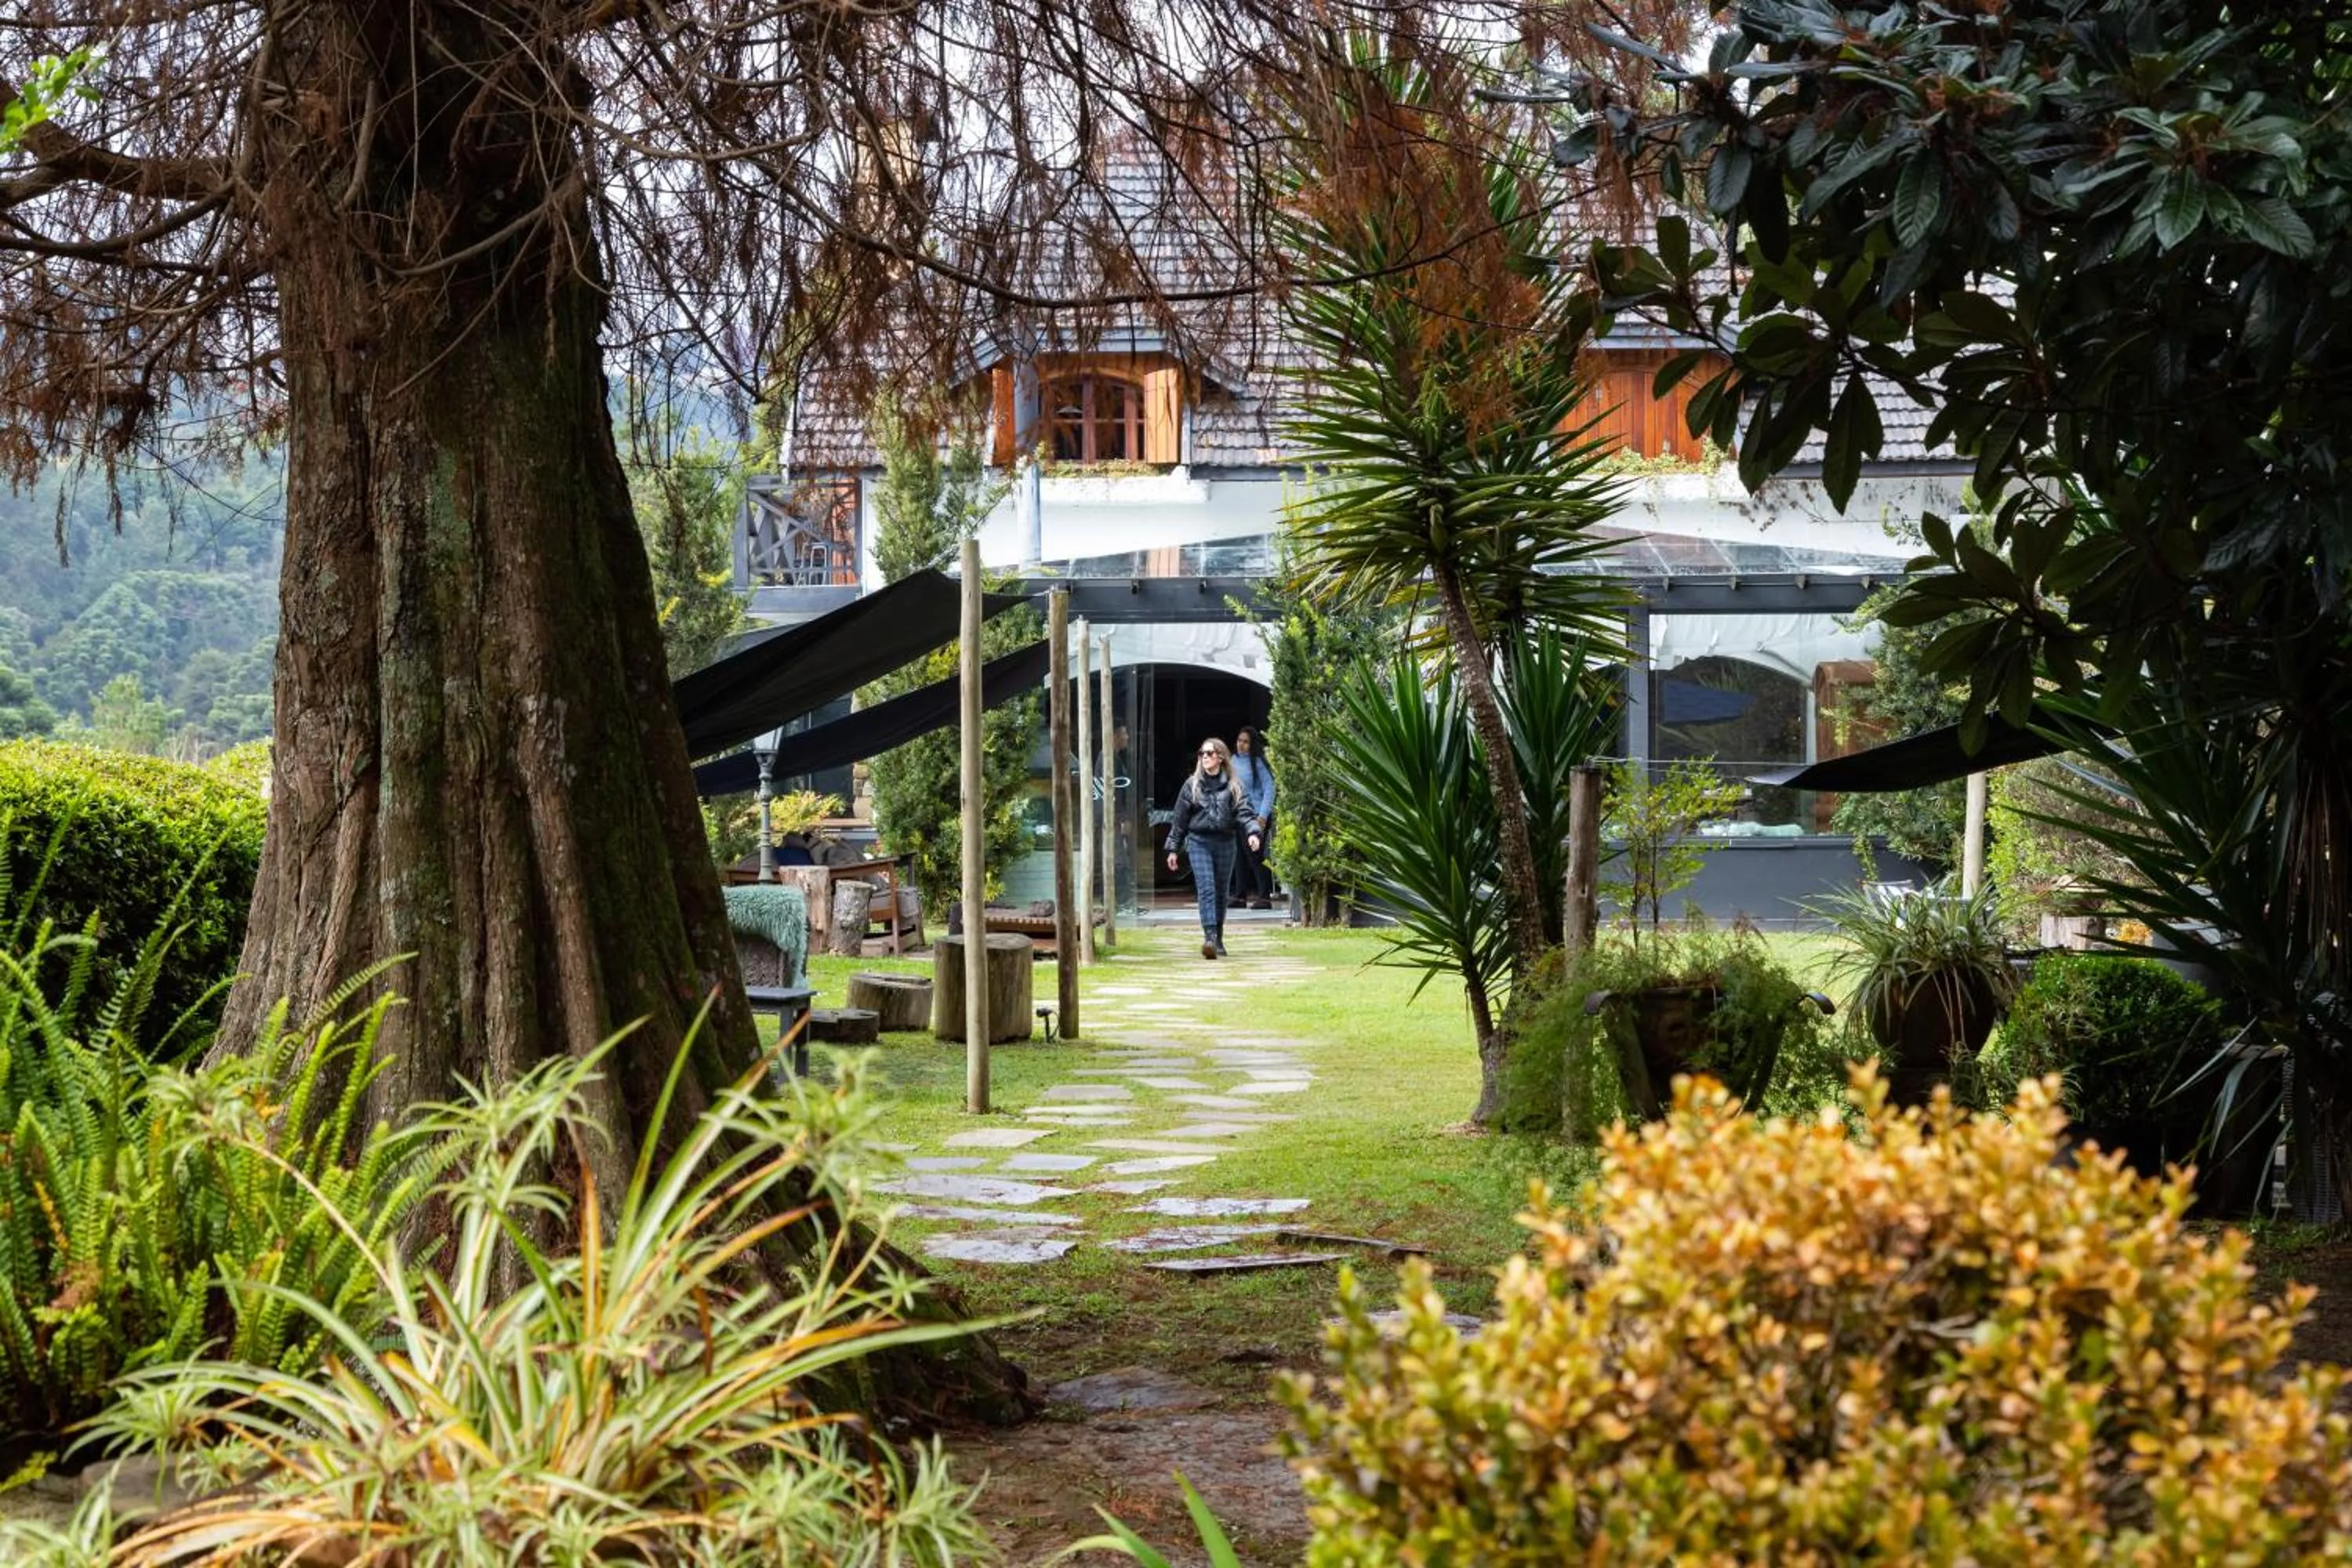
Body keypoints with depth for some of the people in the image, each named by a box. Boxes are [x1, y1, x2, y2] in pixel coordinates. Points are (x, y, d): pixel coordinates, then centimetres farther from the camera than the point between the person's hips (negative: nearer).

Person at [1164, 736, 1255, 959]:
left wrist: (1252, 833, -22)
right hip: (1199, 842, -2)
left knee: (1221, 893, 10)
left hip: (1225, 843, 2)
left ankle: (1218, 940, 24)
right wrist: (1173, 849, 6)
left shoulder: (1232, 787, 5)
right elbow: (1179, 818, 8)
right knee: (1206, 889, -15)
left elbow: (1243, 813, -3)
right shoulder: (1192, 785, 5)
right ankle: (1209, 938, -26)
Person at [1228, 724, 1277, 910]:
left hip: (1255, 816, -6)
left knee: (1255, 857, -7)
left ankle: (1264, 897, -4)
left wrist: (1262, 818, -16)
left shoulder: (1258, 763, -9)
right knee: (1239, 857, 9)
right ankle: (1240, 895, 16)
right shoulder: (1233, 761, 10)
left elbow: (1269, 790, -11)